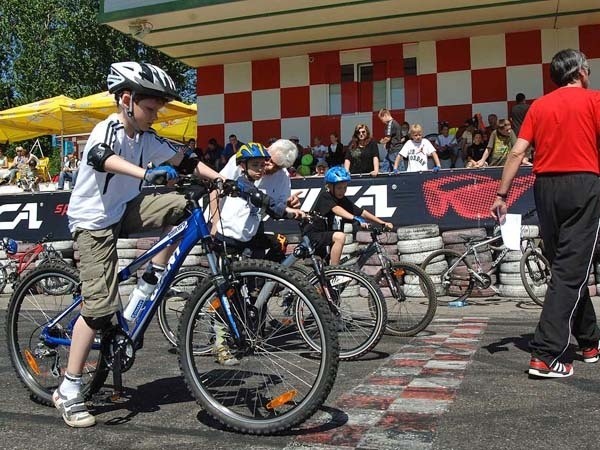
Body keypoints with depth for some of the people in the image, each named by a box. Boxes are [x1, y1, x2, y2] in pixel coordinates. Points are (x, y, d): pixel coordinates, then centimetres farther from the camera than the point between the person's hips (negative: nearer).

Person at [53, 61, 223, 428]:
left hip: (124, 211, 7)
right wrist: (146, 173, -59)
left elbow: (184, 161, 6)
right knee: (102, 305, -12)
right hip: (94, 221, -7)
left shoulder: (147, 138, 2)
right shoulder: (108, 130, -19)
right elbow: (99, 156, -42)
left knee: (183, 207, -11)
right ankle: (68, 391, 1)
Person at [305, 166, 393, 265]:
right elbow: (337, 210, -35)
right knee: (340, 236, -31)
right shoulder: (325, 196, -16)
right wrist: (356, 219, -51)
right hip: (314, 236, -8)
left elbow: (362, 212, -1)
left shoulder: (344, 201, 3)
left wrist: (383, 223, -11)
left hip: (326, 237, 8)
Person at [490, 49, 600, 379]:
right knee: (572, 270, -6)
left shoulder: (539, 105, 12)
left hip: (546, 186, 5)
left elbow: (517, 152, 3)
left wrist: (501, 195, 5)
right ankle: (546, 355, -13)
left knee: (565, 265, 16)